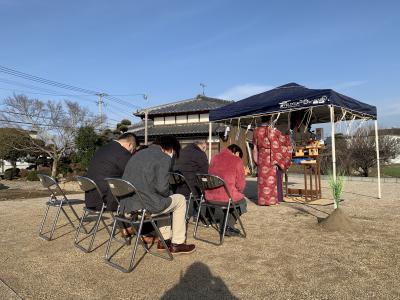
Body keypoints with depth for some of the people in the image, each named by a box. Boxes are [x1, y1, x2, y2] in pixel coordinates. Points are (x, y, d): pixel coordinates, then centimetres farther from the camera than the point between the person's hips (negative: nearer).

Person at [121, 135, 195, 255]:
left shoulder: (137, 154, 17)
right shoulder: (164, 158, -7)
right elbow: (161, 187, -18)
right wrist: (167, 195, 6)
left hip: (126, 206, 8)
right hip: (145, 207, -8)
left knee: (163, 201, 33)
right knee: (180, 199, 16)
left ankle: (165, 240, 35)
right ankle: (177, 244, 20)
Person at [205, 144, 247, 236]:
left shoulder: (214, 158, 11)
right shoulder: (237, 161, -3)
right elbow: (240, 184, -3)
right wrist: (239, 192, 20)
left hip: (210, 197, 5)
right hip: (227, 197, -5)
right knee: (242, 201, 28)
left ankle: (224, 226, 33)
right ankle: (228, 225, 22)